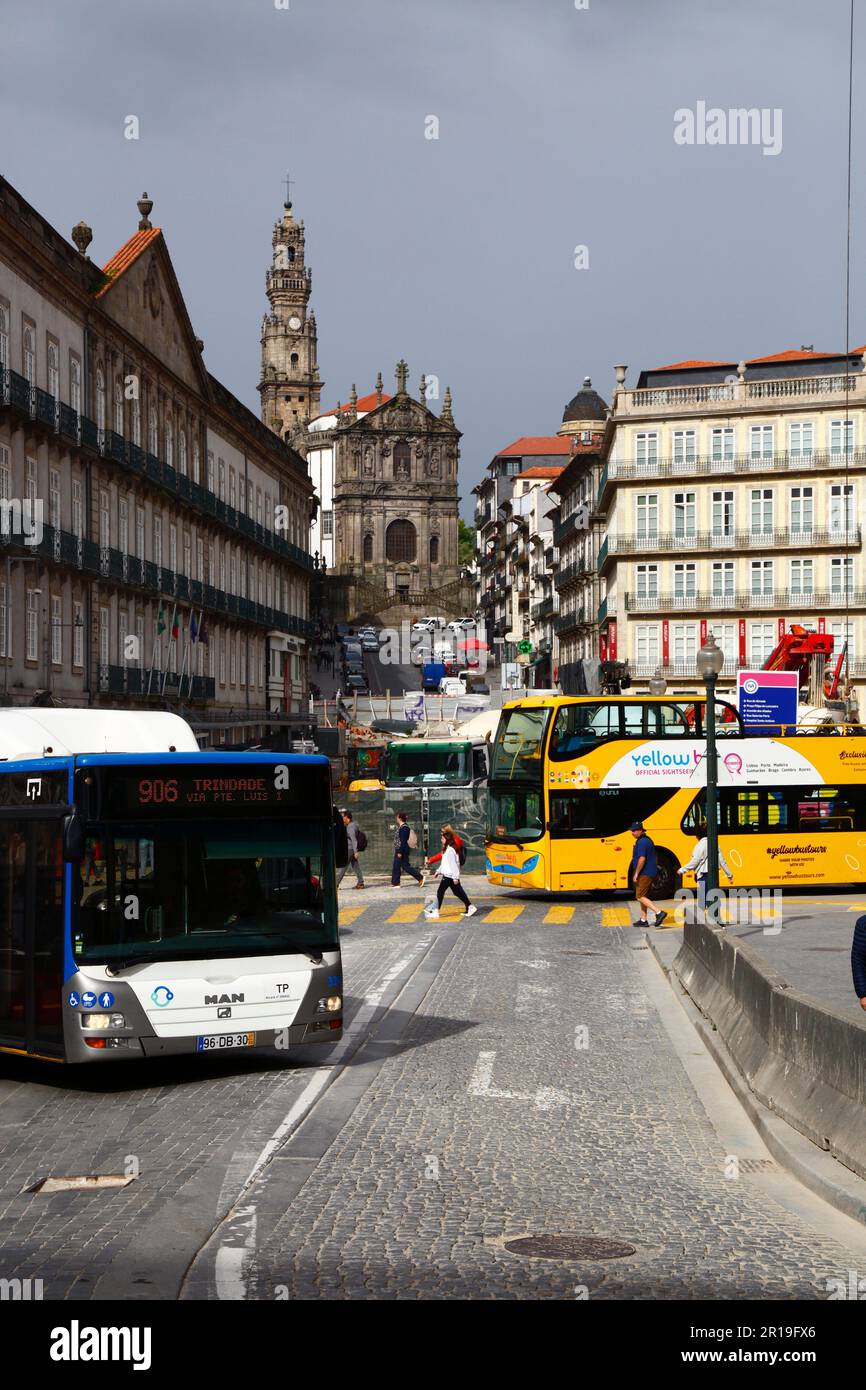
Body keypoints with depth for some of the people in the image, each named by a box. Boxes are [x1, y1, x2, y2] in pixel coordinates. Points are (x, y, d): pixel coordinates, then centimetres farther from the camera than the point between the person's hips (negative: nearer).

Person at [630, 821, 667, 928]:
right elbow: (654, 858, 24)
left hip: (644, 874, -10)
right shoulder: (647, 840, 16)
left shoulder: (642, 842, -16)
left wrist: (636, 873, -21)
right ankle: (643, 920, 18)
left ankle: (659, 913, -19)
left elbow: (642, 859, -25)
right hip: (650, 873, 10)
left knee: (640, 897, -9)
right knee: (643, 896, 15)